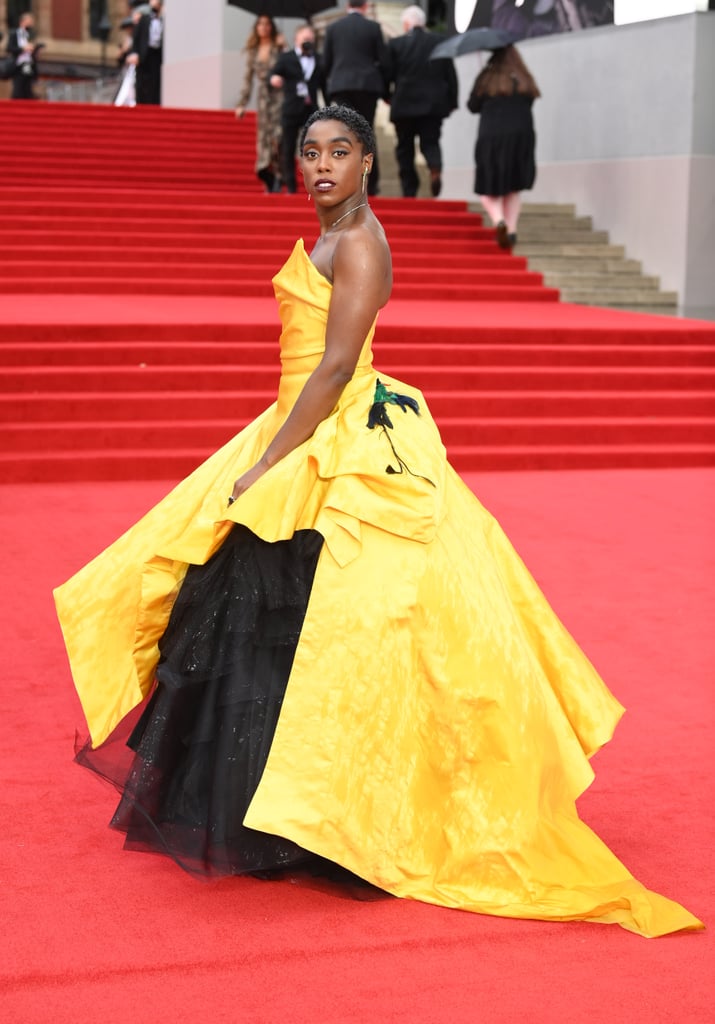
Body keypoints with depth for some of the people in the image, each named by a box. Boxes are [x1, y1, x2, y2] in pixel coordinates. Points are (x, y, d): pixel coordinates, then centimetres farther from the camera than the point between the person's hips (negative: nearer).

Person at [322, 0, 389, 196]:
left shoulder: (333, 27, 5)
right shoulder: (373, 27, 1)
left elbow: (326, 62, 6)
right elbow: (383, 62, 1)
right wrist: (385, 91, 11)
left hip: (340, 86, 0)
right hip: (367, 85, 0)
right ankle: (371, 184, 10)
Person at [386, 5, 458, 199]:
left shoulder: (395, 44, -5)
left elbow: (388, 74, -2)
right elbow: (451, 74, 2)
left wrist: (386, 95, 16)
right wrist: (452, 101, 9)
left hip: (404, 104, -1)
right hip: (433, 104, 1)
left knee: (405, 147, 10)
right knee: (431, 142, 10)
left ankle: (409, 191, 8)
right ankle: (435, 168, -23)